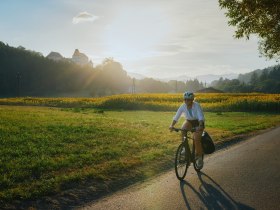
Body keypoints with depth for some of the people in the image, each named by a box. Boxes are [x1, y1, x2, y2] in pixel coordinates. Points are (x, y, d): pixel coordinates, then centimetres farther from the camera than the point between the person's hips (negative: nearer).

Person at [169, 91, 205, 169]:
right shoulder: (183, 106, -17)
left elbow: (201, 117, -36)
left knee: (196, 139, -22)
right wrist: (172, 125, -35)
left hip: (198, 123, -4)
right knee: (183, 129, -29)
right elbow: (176, 117, -19)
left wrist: (200, 126, -54)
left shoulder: (196, 106, -28)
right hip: (189, 121, 4)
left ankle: (199, 157, -1)